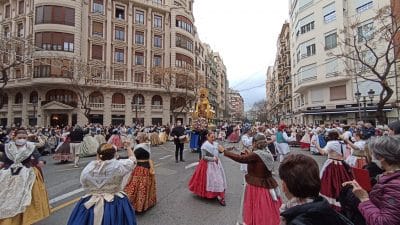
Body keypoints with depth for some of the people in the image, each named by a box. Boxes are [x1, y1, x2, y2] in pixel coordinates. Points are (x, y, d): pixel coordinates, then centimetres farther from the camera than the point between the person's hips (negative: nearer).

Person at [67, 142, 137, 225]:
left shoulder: (86, 169, -8)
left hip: (90, 205, 3)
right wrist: (128, 147, 14)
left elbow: (85, 187, 6)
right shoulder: (118, 165, -20)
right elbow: (133, 159, -2)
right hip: (115, 206, -3)